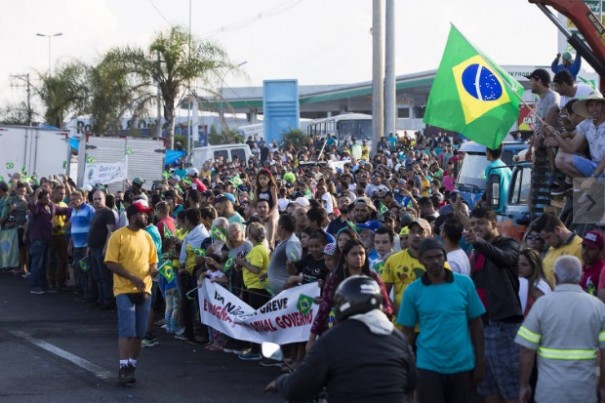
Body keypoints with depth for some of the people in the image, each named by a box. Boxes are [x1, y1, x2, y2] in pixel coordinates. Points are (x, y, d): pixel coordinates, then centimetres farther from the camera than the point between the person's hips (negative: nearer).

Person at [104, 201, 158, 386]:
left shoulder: (147, 236, 10)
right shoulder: (118, 236, -8)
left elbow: (153, 260, 19)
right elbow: (111, 263, -12)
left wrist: (153, 268, -6)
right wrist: (132, 278, -18)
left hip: (144, 291, 6)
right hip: (125, 290, -6)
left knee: (139, 333, 8)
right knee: (126, 331, -10)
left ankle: (132, 366, 17)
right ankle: (123, 369, -8)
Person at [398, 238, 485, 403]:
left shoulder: (464, 283, -1)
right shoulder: (413, 290, -2)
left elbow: (476, 324, 4)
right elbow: (408, 332, 4)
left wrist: (479, 363, 2)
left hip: (462, 364, 1)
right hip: (428, 366, -1)